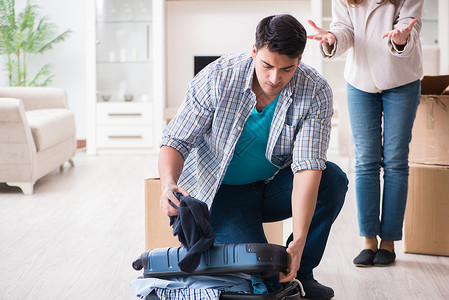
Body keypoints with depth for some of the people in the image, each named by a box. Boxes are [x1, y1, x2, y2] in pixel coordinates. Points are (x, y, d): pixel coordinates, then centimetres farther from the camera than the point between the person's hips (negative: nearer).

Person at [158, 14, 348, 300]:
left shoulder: (316, 93, -19)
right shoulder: (217, 78, -22)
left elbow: (308, 165, -28)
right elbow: (176, 142, -17)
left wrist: (299, 243, -38)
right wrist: (169, 185, -41)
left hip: (274, 185, 3)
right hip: (224, 192, -3)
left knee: (334, 179, -26)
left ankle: (300, 271, -8)